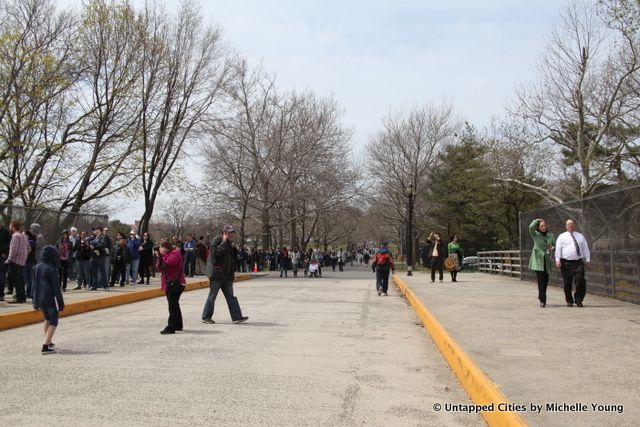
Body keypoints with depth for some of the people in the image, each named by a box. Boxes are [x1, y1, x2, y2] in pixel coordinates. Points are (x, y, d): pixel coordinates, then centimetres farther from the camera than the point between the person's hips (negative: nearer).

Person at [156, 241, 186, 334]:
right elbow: (159, 268, 10)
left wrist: (163, 254, -13)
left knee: (173, 306, -13)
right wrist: (159, 257, -3)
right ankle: (178, 325, 29)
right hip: (169, 284, 10)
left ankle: (171, 327, -16)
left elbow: (170, 262, -27)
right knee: (174, 305, 18)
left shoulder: (175, 253, -8)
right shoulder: (165, 256, 17)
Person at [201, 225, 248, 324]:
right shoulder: (217, 240, -9)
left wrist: (234, 249, 1)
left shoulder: (229, 243, 15)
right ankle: (206, 317, 13)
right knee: (212, 296, 2)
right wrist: (224, 242, -20)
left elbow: (233, 258, 20)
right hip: (217, 273, -8)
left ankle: (237, 317, 6)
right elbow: (215, 252, -25)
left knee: (231, 296, 6)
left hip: (227, 275, 8)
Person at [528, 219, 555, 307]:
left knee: (546, 281, 10)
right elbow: (531, 227, -20)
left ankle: (541, 297, 32)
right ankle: (543, 301, -12)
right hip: (538, 260, -4)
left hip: (547, 260, 4)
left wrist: (553, 248, -8)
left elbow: (555, 245, 16)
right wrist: (537, 220, -2)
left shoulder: (550, 235, 11)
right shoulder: (535, 235, -1)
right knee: (541, 281, -12)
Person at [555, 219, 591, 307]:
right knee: (567, 283, 1)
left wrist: (588, 260, 8)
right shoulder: (562, 237, 8)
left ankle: (578, 300, 3)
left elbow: (585, 248, 15)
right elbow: (558, 249, 1)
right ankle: (569, 301, 14)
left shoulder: (580, 236, 16)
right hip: (566, 263, -2)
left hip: (578, 262, 2)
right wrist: (557, 260, -9)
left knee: (580, 281, -9)